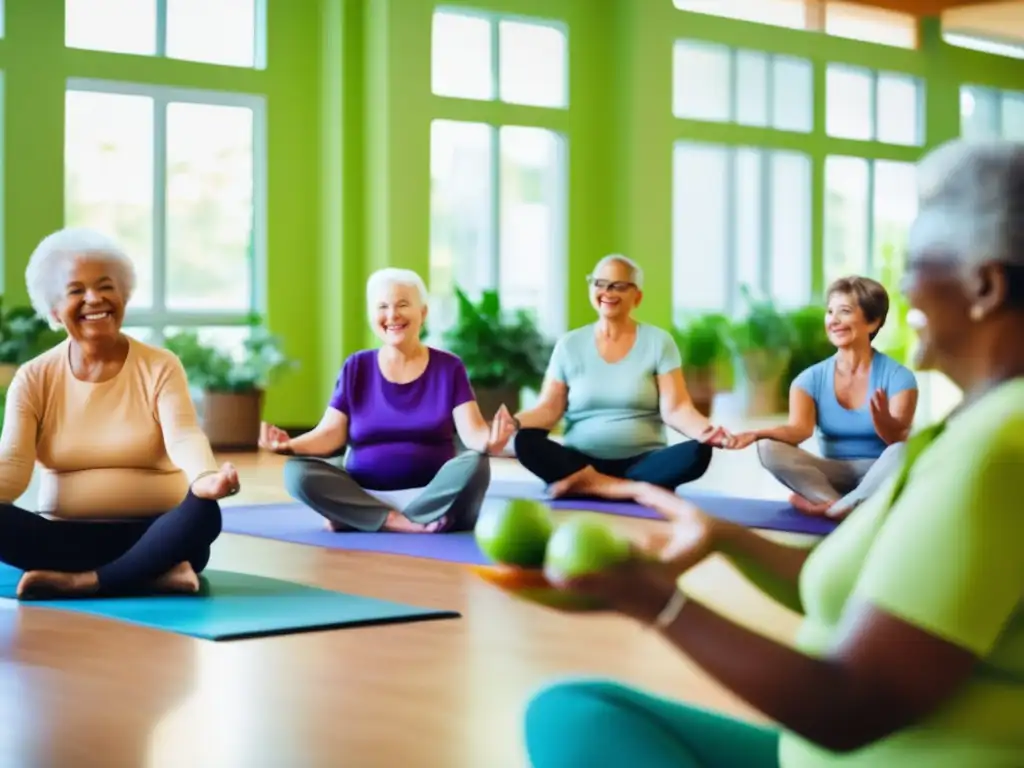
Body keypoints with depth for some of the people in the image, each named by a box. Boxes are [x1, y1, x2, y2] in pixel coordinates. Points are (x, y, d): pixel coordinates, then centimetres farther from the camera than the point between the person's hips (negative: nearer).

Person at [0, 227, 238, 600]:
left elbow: (184, 437, -19)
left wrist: (207, 479, -43)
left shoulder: (160, 367, -2)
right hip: (68, 536, 2)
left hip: (151, 535, -2)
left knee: (203, 511, -33)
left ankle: (80, 582, -28)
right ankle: (157, 574, -29)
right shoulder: (34, 378, 3)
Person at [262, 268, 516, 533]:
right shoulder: (357, 368, 9)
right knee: (297, 470, -24)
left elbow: (471, 431, -6)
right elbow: (331, 433, 2)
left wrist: (488, 442, -32)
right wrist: (290, 445, -20)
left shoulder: (448, 367, 5)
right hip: (364, 494, 1)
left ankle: (356, 520, -28)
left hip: (434, 495, -1)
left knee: (474, 465, -32)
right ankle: (407, 524, -31)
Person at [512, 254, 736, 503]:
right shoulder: (569, 345, 8)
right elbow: (548, 409, 2)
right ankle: (637, 489, -31)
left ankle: (587, 484, -30)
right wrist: (513, 422, -20)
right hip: (581, 461, 1)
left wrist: (706, 431, -26)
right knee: (526, 442, -27)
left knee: (698, 452, -30)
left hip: (643, 462, -1)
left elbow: (675, 409, -5)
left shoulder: (658, 342, 4)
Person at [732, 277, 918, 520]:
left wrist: (883, 421, -45)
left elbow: (899, 438, -21)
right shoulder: (812, 378, 0)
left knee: (903, 451, -35)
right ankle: (838, 505, -30)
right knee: (769, 448, -21)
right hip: (835, 477, 3)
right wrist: (757, 434, -37)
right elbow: (799, 429, -17)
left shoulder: (897, 376, -8)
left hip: (878, 477, -3)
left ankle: (834, 508, -33)